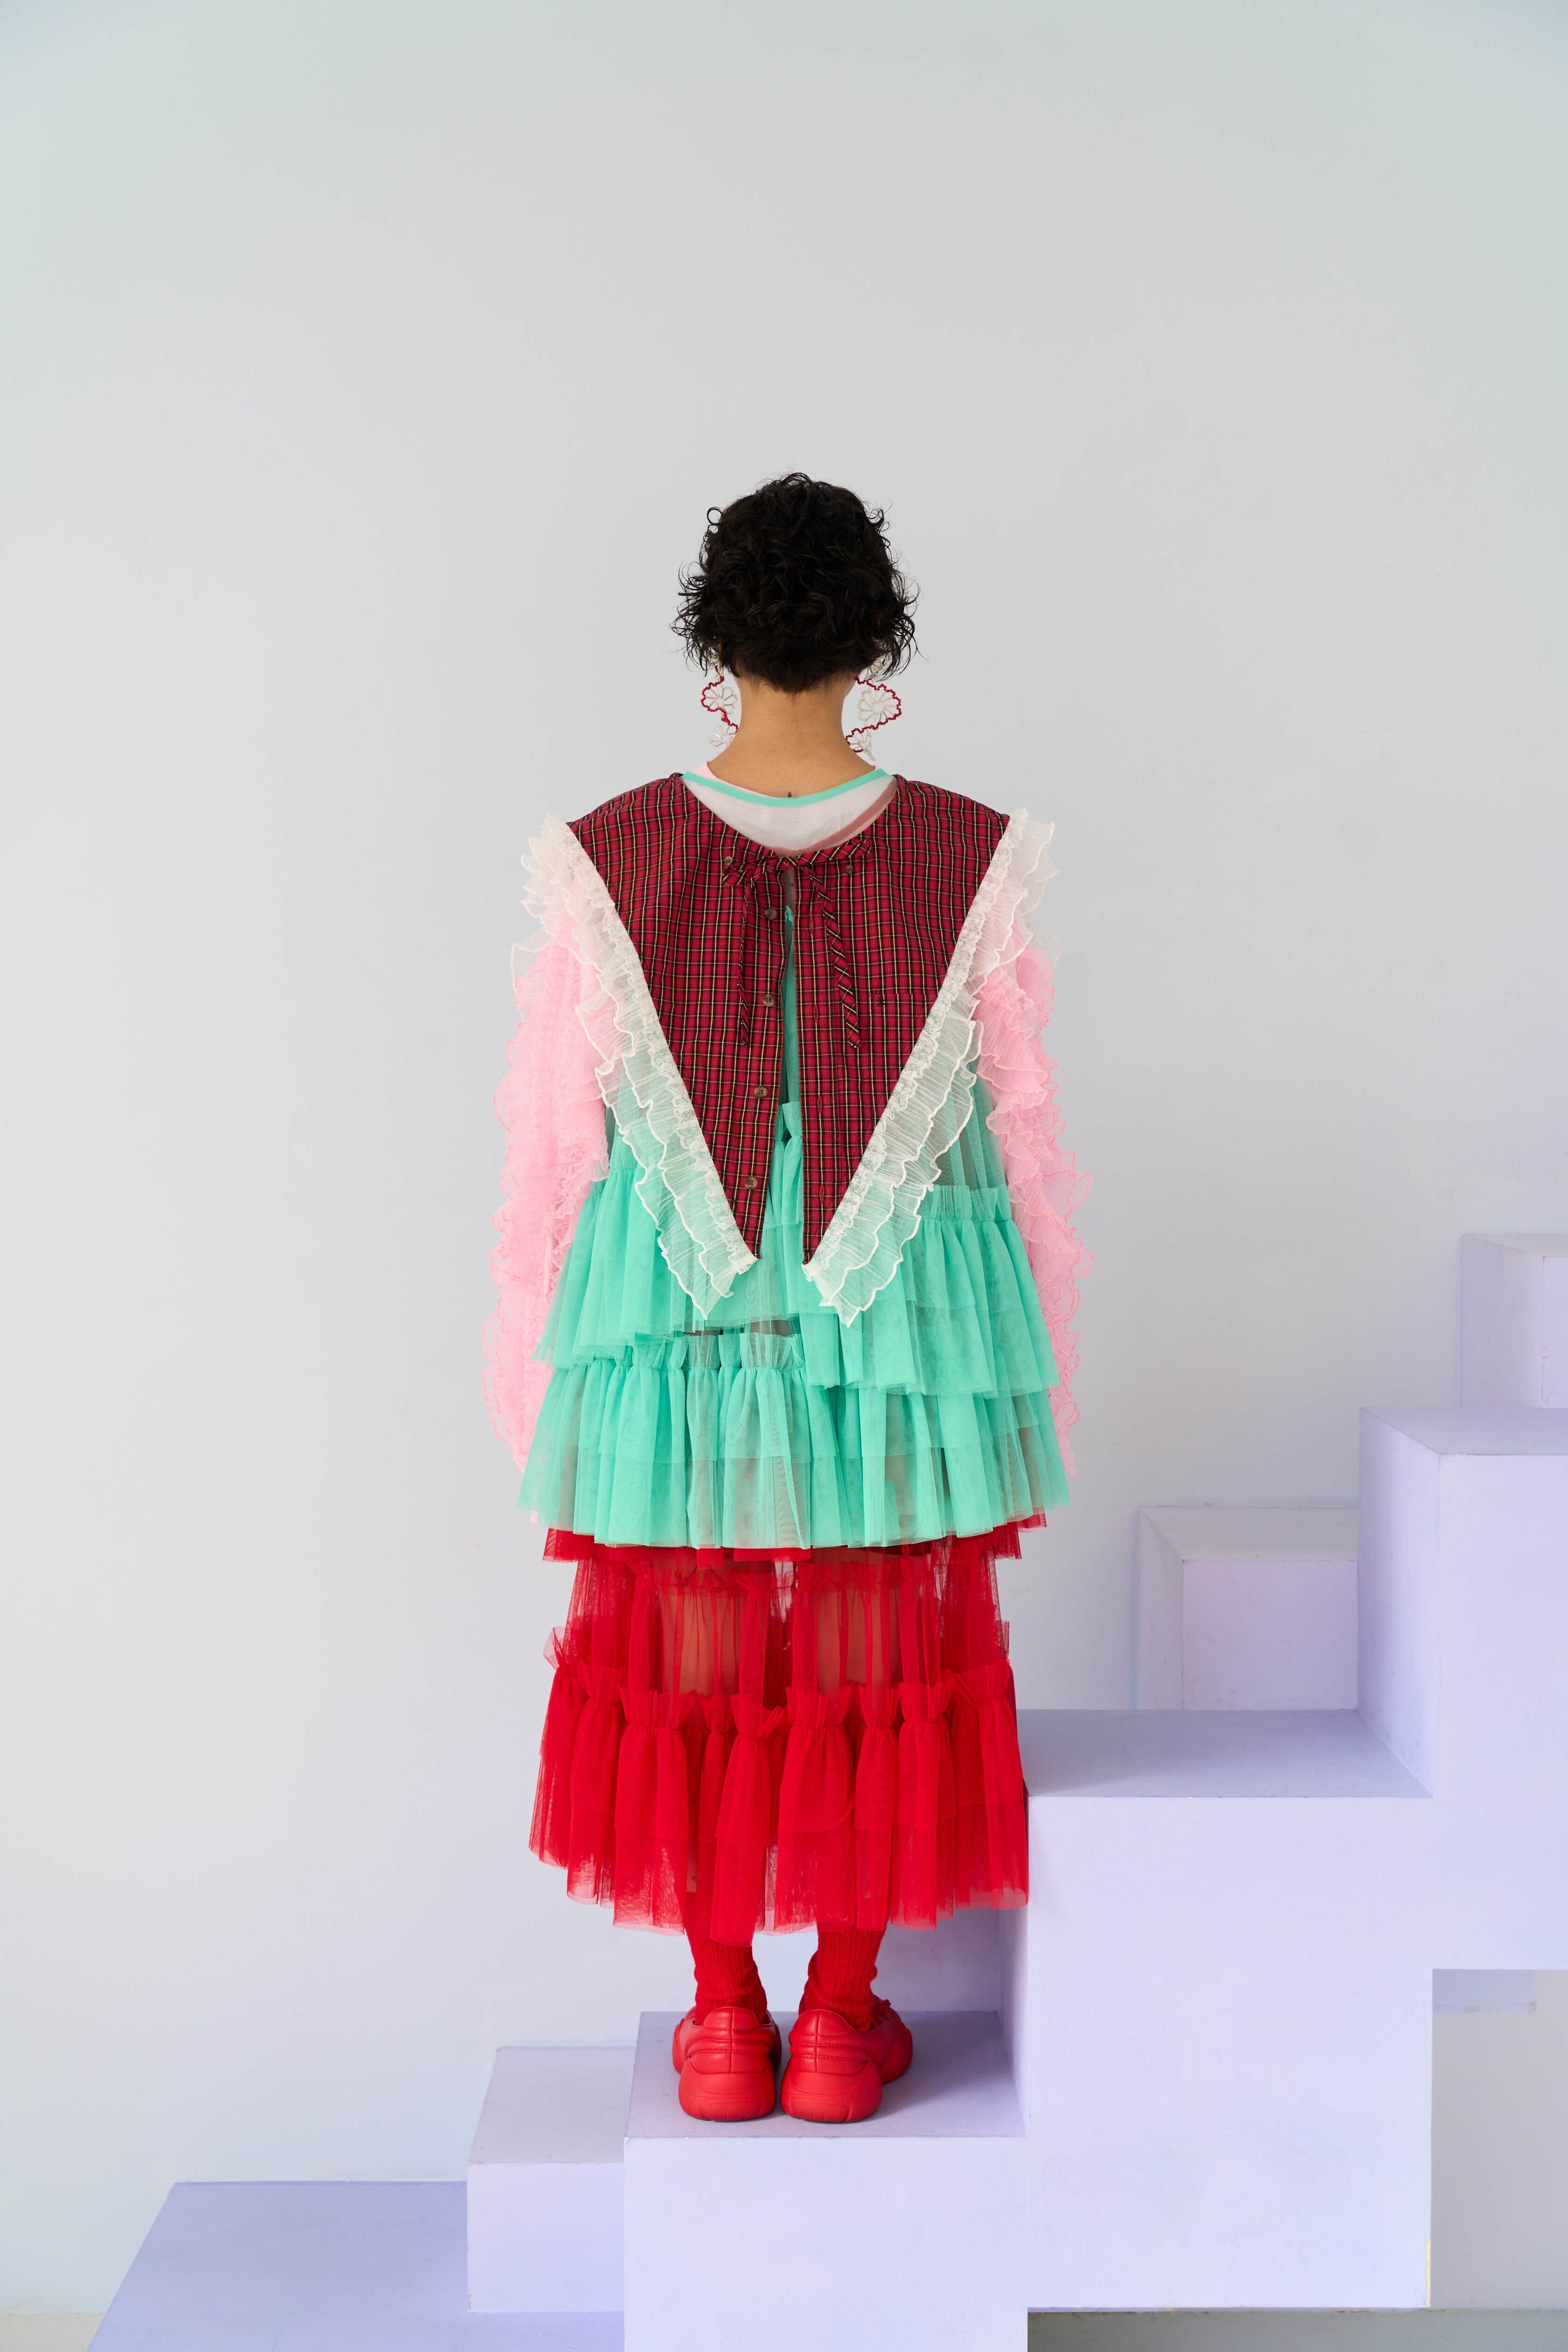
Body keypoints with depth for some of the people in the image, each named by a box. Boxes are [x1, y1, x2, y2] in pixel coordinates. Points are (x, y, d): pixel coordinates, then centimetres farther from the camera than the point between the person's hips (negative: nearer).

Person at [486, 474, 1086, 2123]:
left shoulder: (607, 862, -9)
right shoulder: (973, 864, -8)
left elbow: (551, 1132, -2)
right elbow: (1025, 1125, -1)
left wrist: (531, 1362, 10)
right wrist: (1036, 1355, 12)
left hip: (676, 1309, 0)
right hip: (906, 1309, 0)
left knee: (693, 1654, 13)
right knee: (878, 1659, 13)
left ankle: (722, 2020, 24)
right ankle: (842, 2020, 24)